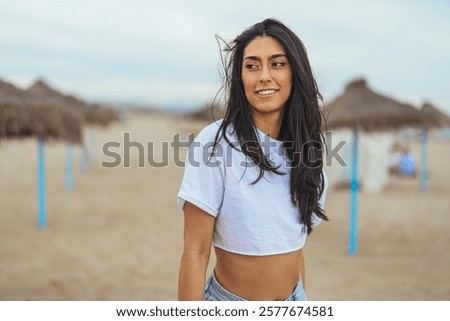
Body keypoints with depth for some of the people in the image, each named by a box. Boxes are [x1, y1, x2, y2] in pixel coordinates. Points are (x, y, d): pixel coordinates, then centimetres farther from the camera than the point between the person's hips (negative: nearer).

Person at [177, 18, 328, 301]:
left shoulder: (301, 149, 1)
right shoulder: (215, 142, -16)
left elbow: (294, 241, 8)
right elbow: (195, 252, -17)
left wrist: (303, 298, 7)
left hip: (294, 299, 5)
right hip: (231, 300, -5)